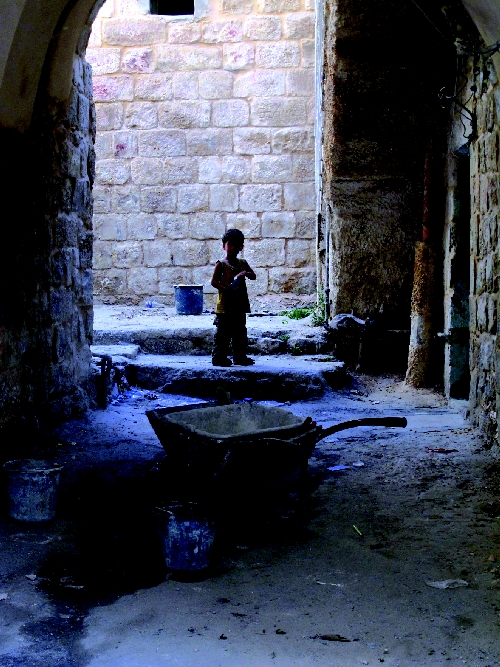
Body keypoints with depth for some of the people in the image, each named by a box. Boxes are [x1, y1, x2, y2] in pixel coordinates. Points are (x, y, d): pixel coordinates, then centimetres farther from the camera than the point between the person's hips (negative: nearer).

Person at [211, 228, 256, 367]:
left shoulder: (242, 263, 11)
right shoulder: (221, 264, -5)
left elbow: (253, 276, 7)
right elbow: (214, 281, -9)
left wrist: (246, 273, -15)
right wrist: (226, 289, -23)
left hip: (240, 305, 6)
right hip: (225, 305, -6)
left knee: (240, 332, 12)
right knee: (223, 333, -4)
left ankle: (240, 357, 21)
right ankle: (219, 357, 2)